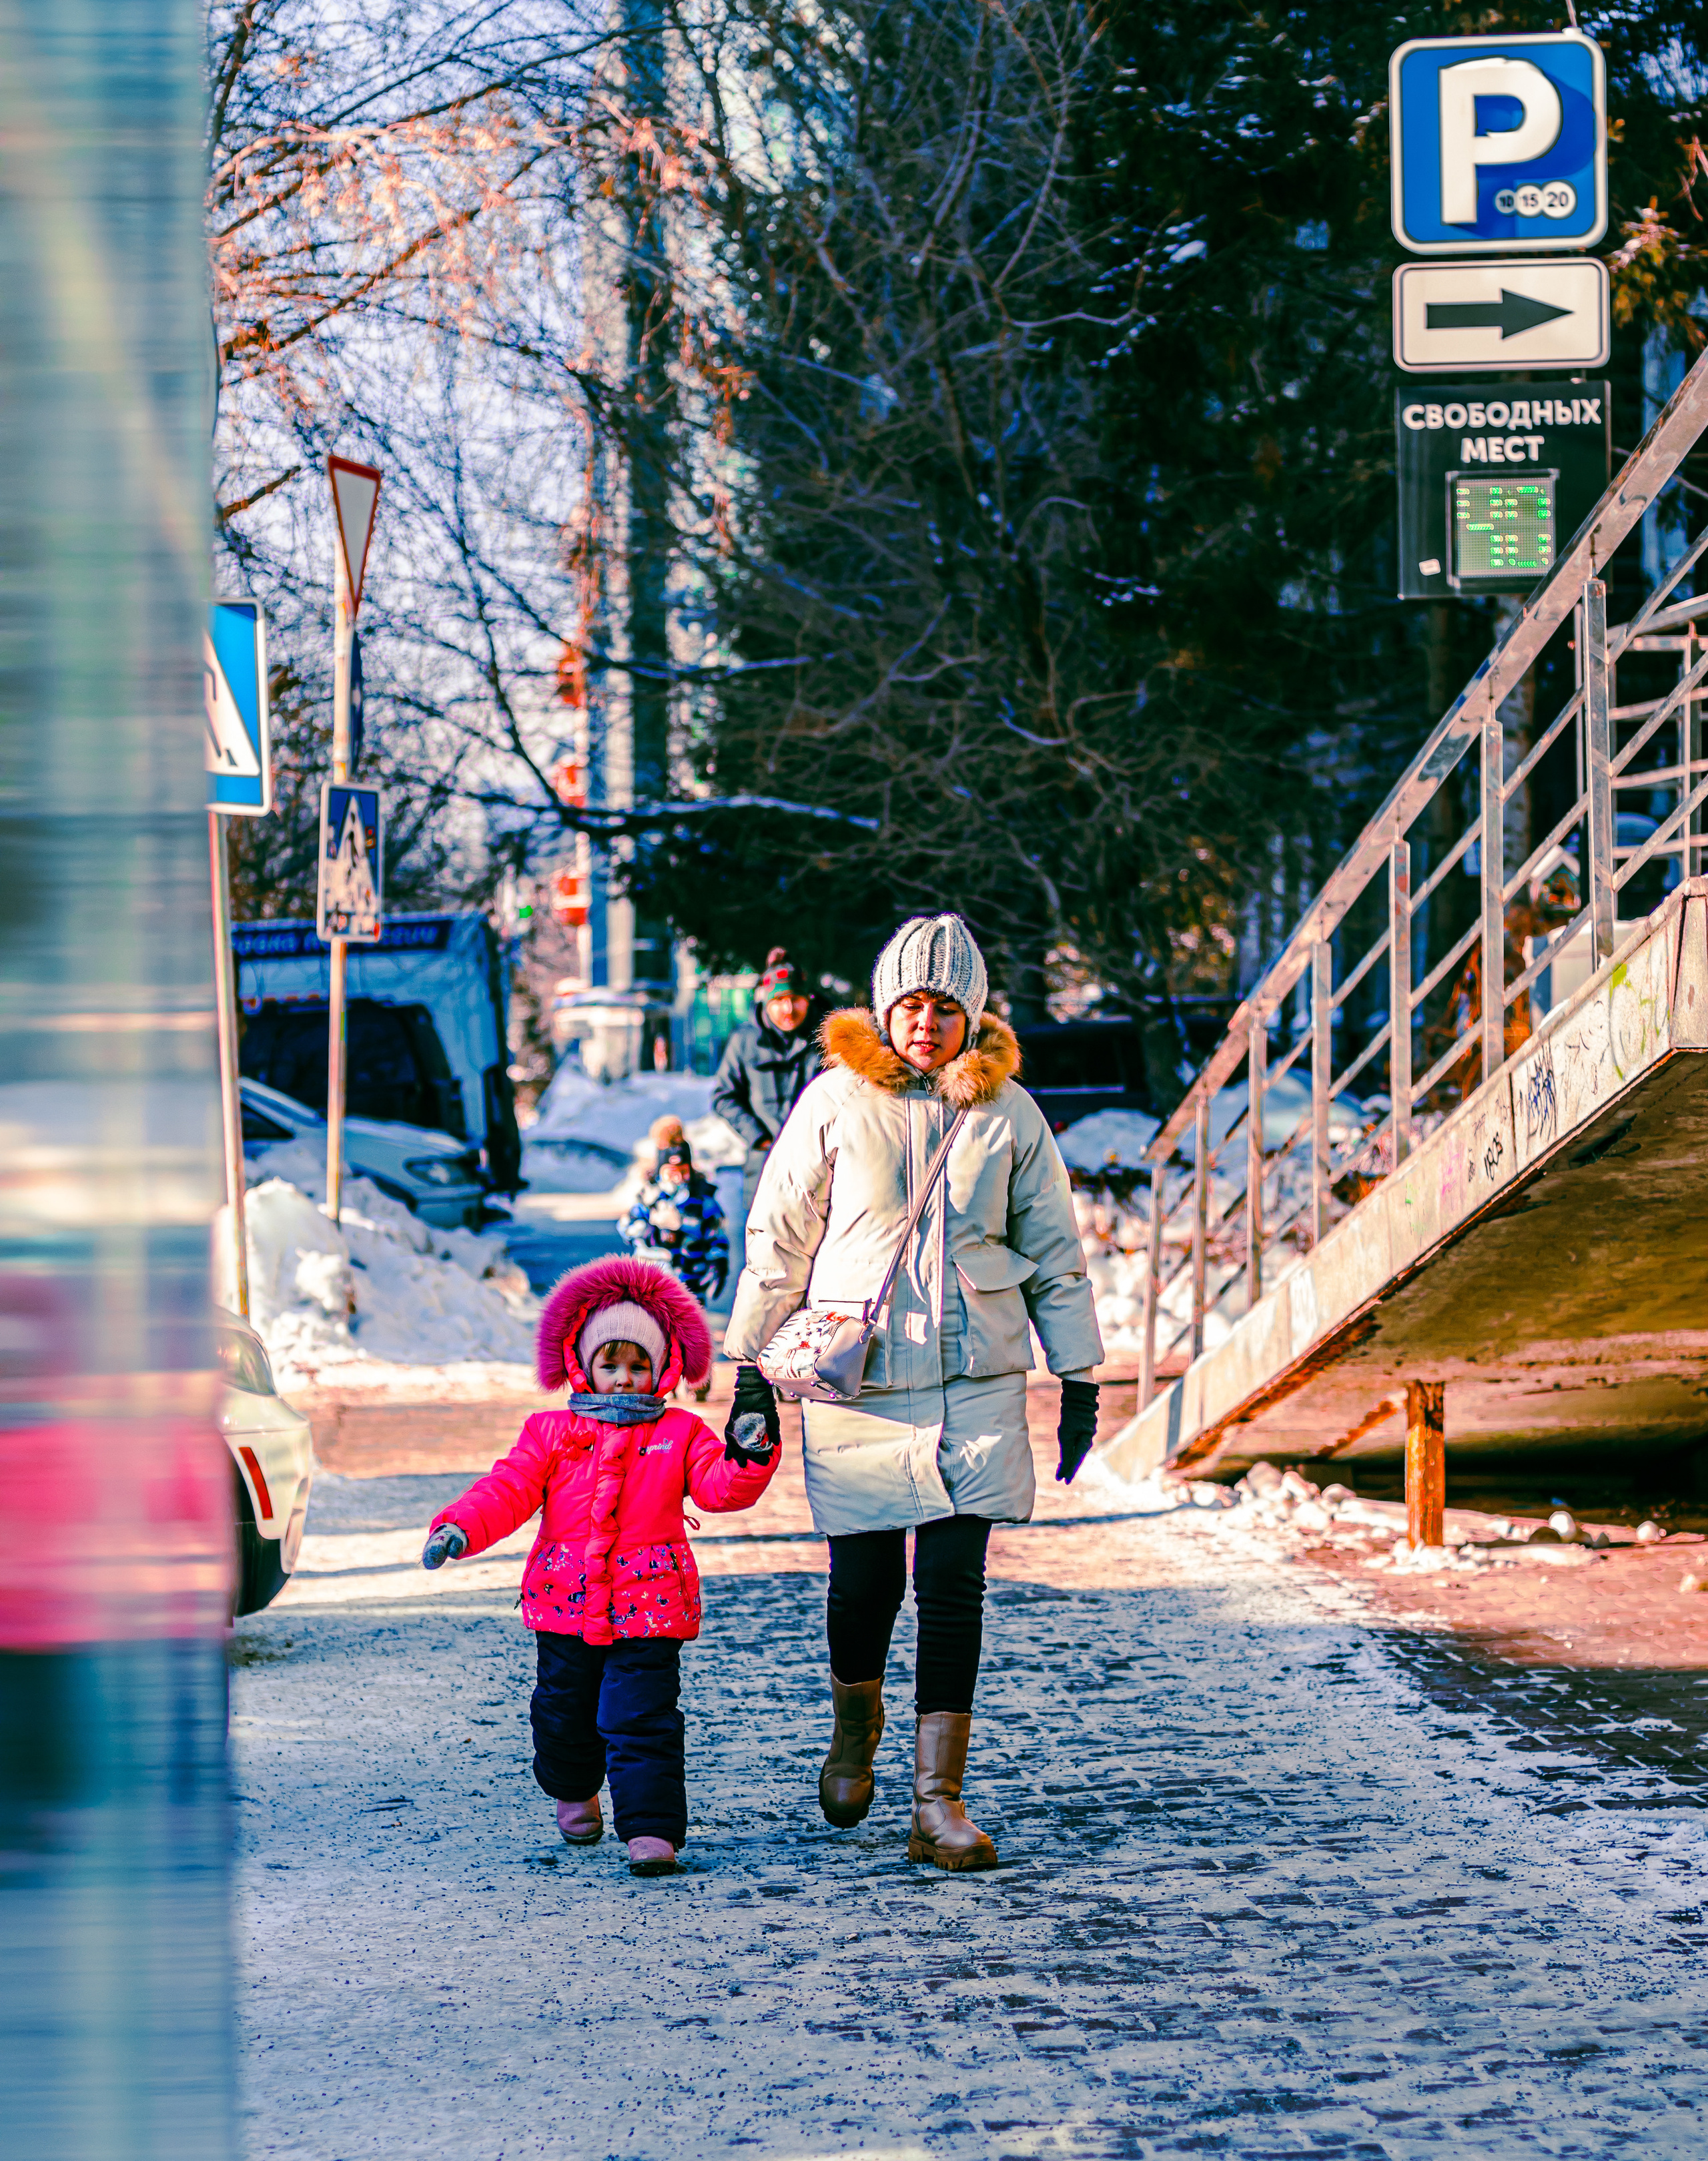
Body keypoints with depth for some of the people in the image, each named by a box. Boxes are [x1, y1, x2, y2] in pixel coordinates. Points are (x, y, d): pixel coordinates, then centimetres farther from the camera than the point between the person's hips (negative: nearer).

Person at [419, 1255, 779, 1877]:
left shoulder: (680, 1434, 6)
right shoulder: (552, 1432, 7)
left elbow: (720, 1487, -5)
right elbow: (509, 1489, 1)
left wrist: (749, 1456, -26)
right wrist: (458, 1527, -15)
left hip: (648, 1608, -2)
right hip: (564, 1608, 3)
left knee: (642, 1720, -10)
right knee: (563, 1714, 15)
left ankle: (651, 1829, -11)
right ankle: (573, 1792, 42)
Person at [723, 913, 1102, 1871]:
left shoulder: (1008, 1111, 4)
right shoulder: (837, 1101, -2)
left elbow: (1054, 1253, 12)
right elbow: (778, 1238, 4)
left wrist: (1080, 1382, 11)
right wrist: (754, 1374, 4)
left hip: (974, 1382, 1)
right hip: (855, 1382, -1)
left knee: (954, 1586, -6)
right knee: (866, 1583, 3)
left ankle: (940, 1800, -3)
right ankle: (856, 1721, 35)